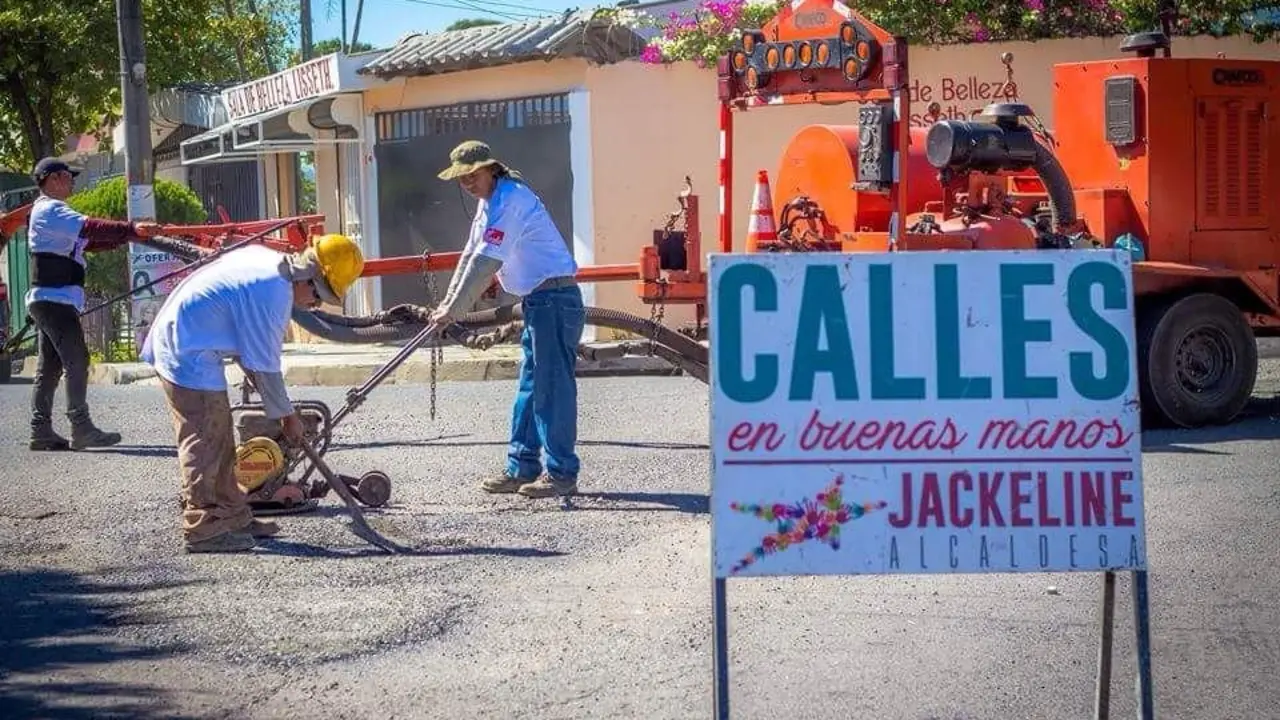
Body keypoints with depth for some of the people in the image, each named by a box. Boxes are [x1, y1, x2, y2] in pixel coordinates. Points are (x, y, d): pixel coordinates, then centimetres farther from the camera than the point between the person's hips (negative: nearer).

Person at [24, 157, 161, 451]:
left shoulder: (49, 212, 23)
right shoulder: (50, 210, -10)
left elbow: (90, 242, 21)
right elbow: (90, 228, -23)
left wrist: (130, 234, 11)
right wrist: (132, 229, -26)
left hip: (47, 302, 11)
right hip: (55, 299, -11)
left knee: (49, 367, 9)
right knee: (76, 361, -11)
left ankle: (41, 432, 8)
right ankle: (81, 429, -12)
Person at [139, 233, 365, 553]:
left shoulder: (264, 257, 6)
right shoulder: (274, 294, -23)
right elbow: (264, 365, -16)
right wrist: (287, 415, -3)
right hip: (188, 355, -11)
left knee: (220, 440, 15)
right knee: (204, 442, -7)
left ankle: (232, 516, 22)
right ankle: (202, 530, -5)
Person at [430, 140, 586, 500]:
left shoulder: (510, 200, -17)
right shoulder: (489, 202, 16)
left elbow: (485, 263, -20)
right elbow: (470, 255, 21)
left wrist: (453, 310, -16)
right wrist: (447, 302, 15)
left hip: (555, 299, -11)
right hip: (539, 301, 11)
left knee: (553, 386, -8)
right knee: (531, 386, 12)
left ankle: (562, 473, -4)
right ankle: (522, 468, 16)